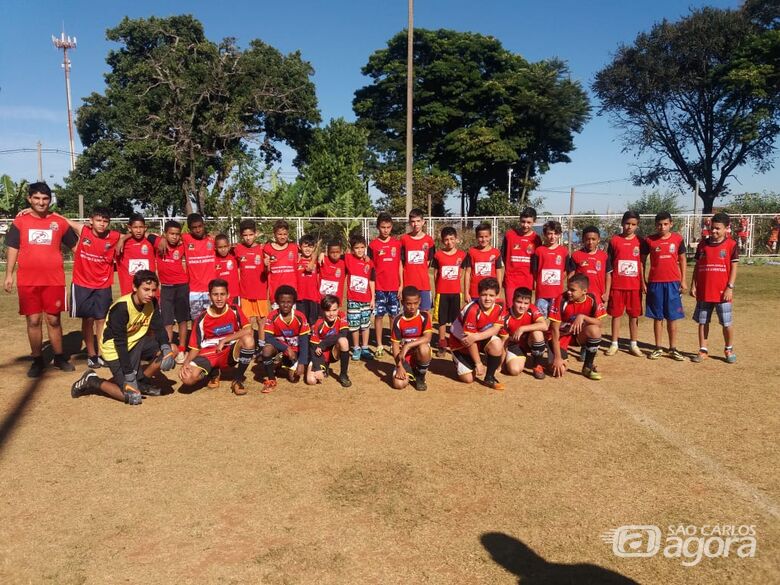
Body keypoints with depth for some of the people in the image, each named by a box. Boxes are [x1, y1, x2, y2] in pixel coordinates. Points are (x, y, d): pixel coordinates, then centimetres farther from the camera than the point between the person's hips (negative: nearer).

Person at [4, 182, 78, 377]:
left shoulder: (59, 222, 4)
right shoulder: (20, 221, 4)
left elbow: (76, 244, 12)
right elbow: (13, 249, 7)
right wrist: (8, 275, 1)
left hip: (54, 280, 0)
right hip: (27, 281, 0)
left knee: (53, 319, 7)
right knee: (33, 320, 5)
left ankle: (59, 357, 20)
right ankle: (37, 360, 17)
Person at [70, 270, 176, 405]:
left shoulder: (152, 303, -8)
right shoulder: (121, 308, -28)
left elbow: (159, 328, -8)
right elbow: (120, 343, -27)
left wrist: (166, 348, -29)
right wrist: (129, 375, -28)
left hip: (136, 343, 7)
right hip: (115, 350, -7)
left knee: (172, 351, -13)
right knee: (131, 396, -13)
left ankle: (142, 381, 7)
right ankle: (92, 381, 9)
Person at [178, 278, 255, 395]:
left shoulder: (234, 310, -7)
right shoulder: (202, 319, -6)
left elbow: (248, 330, -21)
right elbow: (195, 347, -1)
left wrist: (224, 341, -23)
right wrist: (186, 363, -21)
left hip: (230, 352, -1)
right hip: (208, 355, 1)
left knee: (248, 340, -33)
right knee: (188, 378, -28)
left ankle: (238, 379, -10)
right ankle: (214, 373, 11)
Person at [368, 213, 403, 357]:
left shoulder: (397, 243, 4)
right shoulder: (373, 245, -2)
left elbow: (399, 265, 8)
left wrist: (401, 284, 2)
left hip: (394, 287, 2)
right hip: (379, 287, -2)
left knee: (394, 315, 7)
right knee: (379, 315, 3)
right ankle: (379, 345, 11)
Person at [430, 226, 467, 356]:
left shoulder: (462, 255, 1)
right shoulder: (438, 255, -1)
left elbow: (461, 275, 7)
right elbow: (435, 274, 5)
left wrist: (462, 291, 6)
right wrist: (436, 291, 7)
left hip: (456, 292, 1)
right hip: (442, 292, 0)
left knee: (456, 319, 6)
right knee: (442, 320, 5)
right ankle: (442, 345, 13)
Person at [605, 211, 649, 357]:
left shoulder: (640, 242, 3)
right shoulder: (614, 240, 0)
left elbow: (642, 264, 7)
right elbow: (609, 266, 3)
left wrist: (643, 282, -3)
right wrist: (607, 287, 0)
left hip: (635, 285, 1)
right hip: (617, 285, -1)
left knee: (634, 315, 7)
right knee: (616, 314, 5)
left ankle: (633, 345, 16)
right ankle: (614, 344, 14)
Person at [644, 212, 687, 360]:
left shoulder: (677, 239, 2)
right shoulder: (649, 240, 0)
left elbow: (682, 260, 8)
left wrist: (683, 281, 3)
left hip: (673, 283, 0)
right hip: (655, 283, 0)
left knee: (672, 317, 5)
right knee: (657, 317, 6)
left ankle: (673, 349, 13)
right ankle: (658, 348, 14)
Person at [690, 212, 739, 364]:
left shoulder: (731, 245, -3)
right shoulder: (703, 244, 6)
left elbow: (734, 267, -4)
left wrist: (730, 287, -10)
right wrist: (693, 286, 4)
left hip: (722, 292, -3)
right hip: (703, 291, 3)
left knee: (727, 323, 5)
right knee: (702, 322, 8)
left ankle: (729, 349, 23)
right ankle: (703, 350, 18)